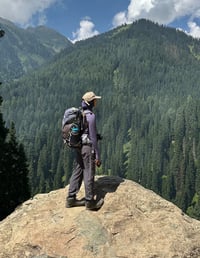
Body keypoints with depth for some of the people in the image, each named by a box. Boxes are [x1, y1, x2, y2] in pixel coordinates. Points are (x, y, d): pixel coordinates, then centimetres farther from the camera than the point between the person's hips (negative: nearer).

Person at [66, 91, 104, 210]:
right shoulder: (91, 116, -17)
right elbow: (93, 137, -18)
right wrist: (98, 155, -14)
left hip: (79, 147, 8)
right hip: (88, 148, -8)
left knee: (77, 172, 14)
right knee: (89, 174, 2)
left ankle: (71, 199, 21)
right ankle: (90, 201, 14)